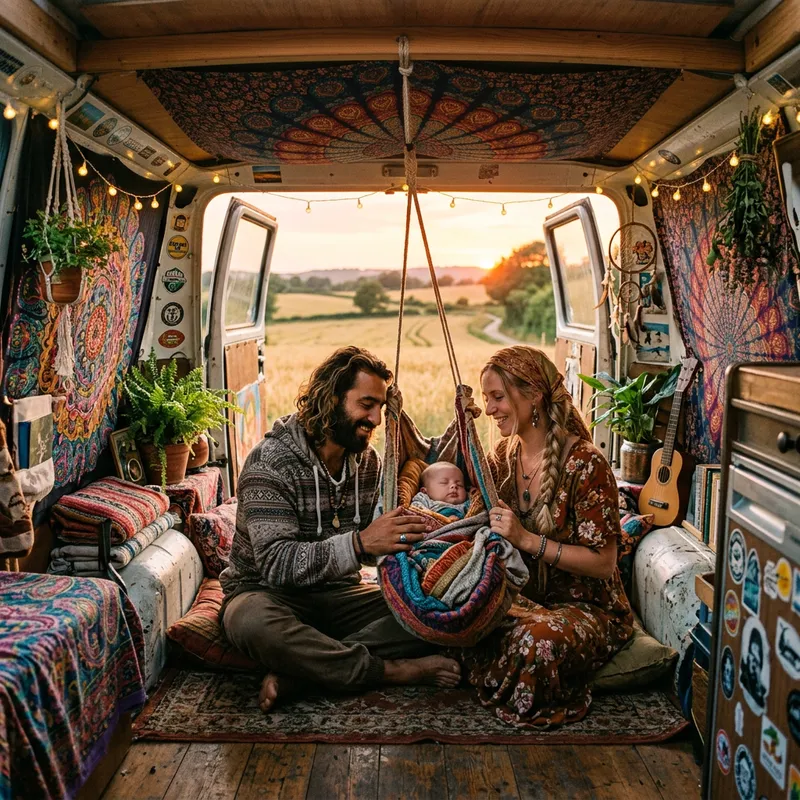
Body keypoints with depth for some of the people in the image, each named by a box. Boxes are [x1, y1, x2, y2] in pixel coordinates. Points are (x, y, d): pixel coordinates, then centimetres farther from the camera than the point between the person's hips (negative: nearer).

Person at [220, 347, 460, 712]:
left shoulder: (368, 461, 3)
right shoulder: (271, 461, -18)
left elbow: (372, 548, 10)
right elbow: (276, 564, -28)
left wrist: (405, 534, -14)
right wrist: (359, 543, -39)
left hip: (337, 592, 6)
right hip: (268, 591, -5)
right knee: (252, 620, -40)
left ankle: (294, 667, -26)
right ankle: (388, 669, -25)